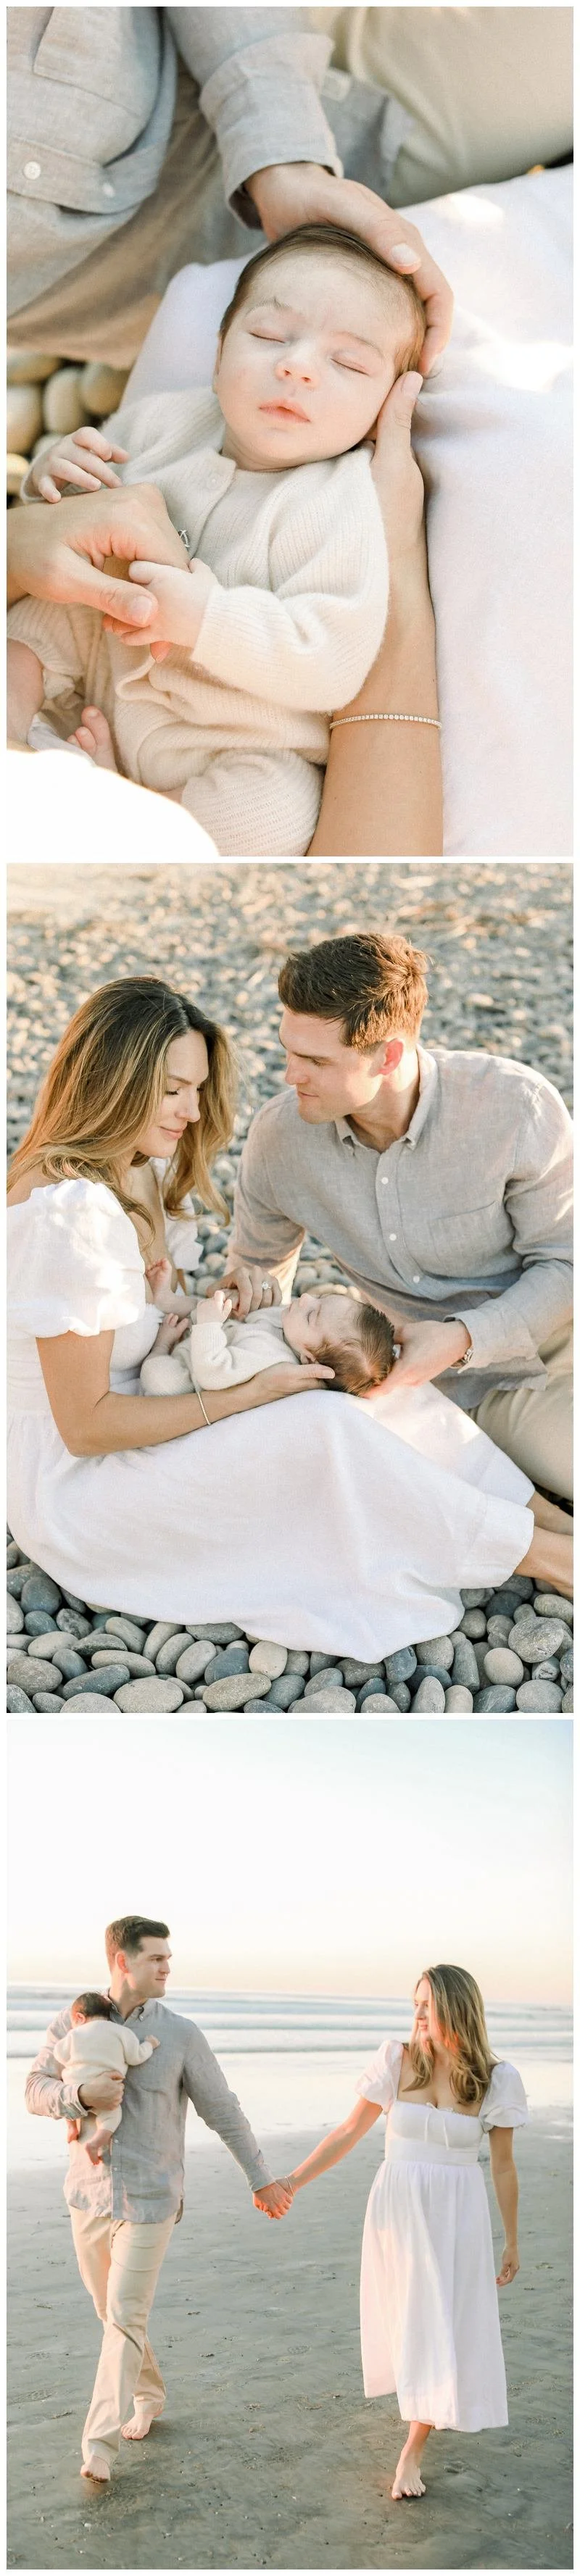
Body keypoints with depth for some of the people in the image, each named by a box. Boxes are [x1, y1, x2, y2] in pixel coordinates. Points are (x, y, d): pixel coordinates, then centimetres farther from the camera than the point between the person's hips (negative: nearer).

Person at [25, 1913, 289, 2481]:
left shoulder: (181, 2034, -8)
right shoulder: (73, 2023, -3)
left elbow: (223, 2111, -1)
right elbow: (37, 2092, -4)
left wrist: (261, 2179, 4)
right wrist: (81, 2095, -25)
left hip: (149, 2199, -3)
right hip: (88, 2194, 3)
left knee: (125, 2318, -7)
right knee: (111, 2310, 16)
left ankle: (99, 2444, -2)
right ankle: (148, 2396, 40)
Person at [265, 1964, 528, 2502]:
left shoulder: (496, 2079, -8)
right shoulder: (398, 2060, -7)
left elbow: (503, 2166, 1)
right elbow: (349, 2132, 0)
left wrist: (512, 2244, 8)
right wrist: (292, 2181, -3)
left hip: (457, 2216, -1)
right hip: (398, 2210, 1)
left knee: (443, 2331, -4)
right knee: (408, 2322, 12)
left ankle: (412, 2452, 8)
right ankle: (441, 2403, 42)